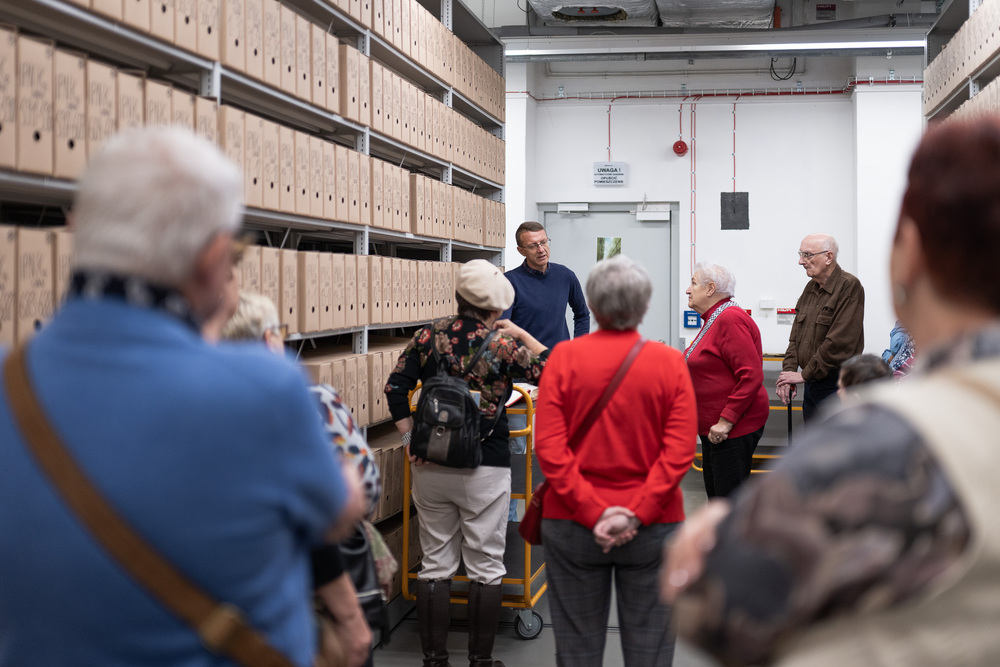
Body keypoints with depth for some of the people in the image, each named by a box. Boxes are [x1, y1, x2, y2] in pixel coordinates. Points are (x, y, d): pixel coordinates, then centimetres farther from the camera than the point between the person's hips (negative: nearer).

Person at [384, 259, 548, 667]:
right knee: (485, 566, 8)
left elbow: (395, 388, -2)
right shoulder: (502, 344, -10)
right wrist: (523, 335, 5)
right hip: (486, 469, -3)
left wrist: (410, 440, 1)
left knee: (435, 563, 11)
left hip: (431, 466, 3)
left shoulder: (429, 336, 0)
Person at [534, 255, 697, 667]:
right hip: (654, 526, 0)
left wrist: (593, 512, -12)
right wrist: (636, 514, -13)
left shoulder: (564, 358, -5)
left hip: (571, 524, 0)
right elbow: (680, 451, -11)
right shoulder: (670, 362, -4)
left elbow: (549, 448, -11)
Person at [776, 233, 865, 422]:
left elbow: (838, 344, -20)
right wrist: (789, 372, 0)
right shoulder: (811, 288, 13)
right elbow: (796, 335, 15)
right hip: (811, 385, 8)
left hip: (837, 386, -8)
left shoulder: (849, 286, -14)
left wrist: (804, 375, -15)